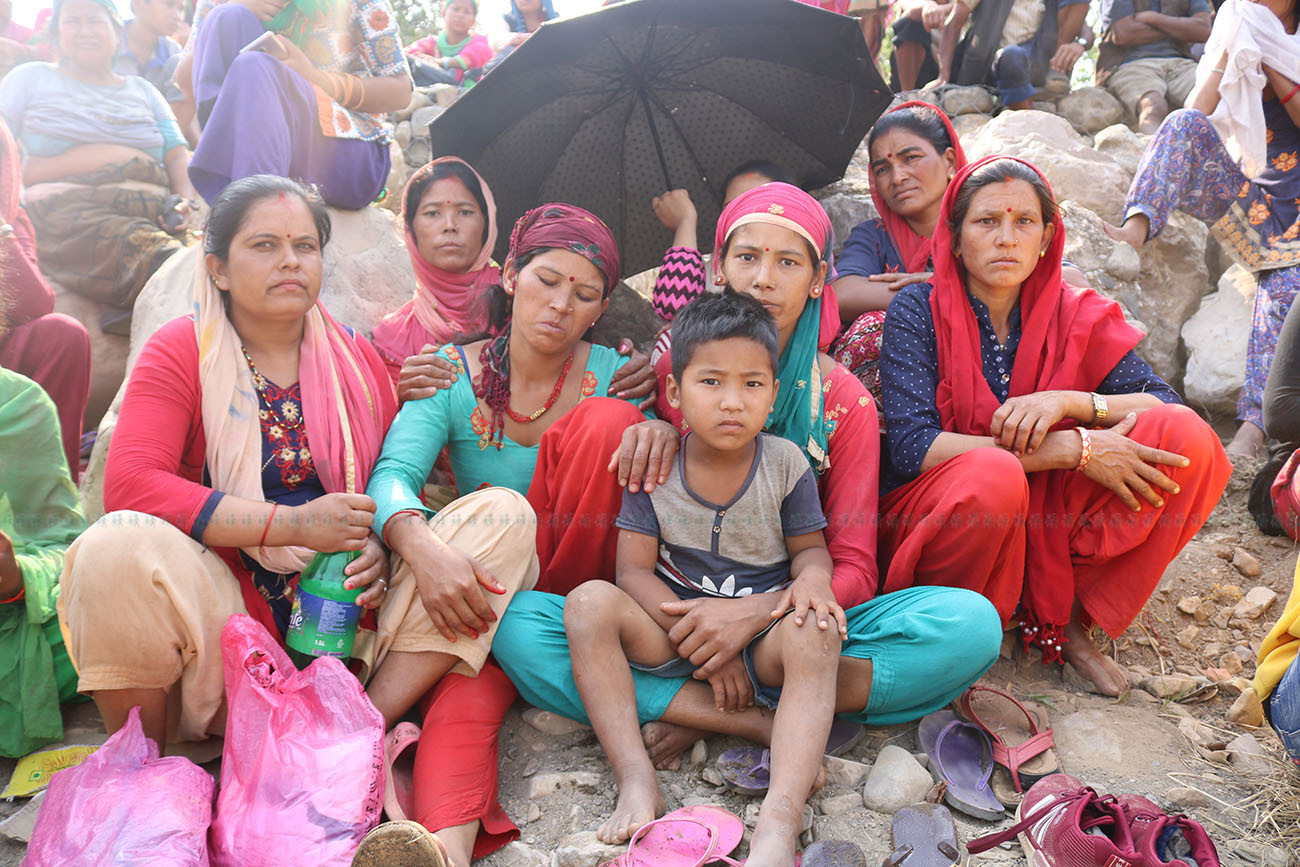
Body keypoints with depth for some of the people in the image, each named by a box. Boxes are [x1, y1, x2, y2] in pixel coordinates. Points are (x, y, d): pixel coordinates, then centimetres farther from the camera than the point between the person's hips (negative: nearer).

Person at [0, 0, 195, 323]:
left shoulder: (142, 90, 30)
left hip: (150, 203, 3)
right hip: (63, 199, -3)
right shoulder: (32, 78, 25)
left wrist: (184, 201, -5)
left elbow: (178, 154, 17)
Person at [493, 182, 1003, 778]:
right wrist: (654, 429, -10)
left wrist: (756, 611, -24)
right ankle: (761, 724, -26)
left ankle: (701, 716, -23)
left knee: (973, 622, -25)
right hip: (675, 620, 0)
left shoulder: (844, 401, 2)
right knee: (517, 627, -25)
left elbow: (854, 571, -4)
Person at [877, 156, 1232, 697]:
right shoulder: (918, 312, -8)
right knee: (993, 473, -38)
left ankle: (1062, 618, -7)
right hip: (926, 519, -4)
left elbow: (1167, 406, -1)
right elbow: (911, 447, -21)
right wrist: (1074, 448, -23)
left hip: (1043, 523, 4)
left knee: (1189, 440, -14)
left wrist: (1070, 401, -21)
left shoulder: (1072, 314, 4)